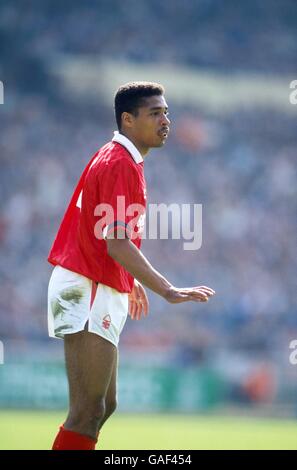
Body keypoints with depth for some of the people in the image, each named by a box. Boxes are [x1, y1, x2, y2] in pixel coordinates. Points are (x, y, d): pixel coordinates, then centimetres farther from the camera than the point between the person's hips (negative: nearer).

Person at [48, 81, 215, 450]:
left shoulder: (120, 159, 15)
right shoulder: (119, 164, -17)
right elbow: (117, 244, -26)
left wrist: (131, 281, 35)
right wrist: (167, 291, -29)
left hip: (102, 290, 11)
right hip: (90, 293, -11)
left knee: (104, 405, 15)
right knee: (89, 413, -14)